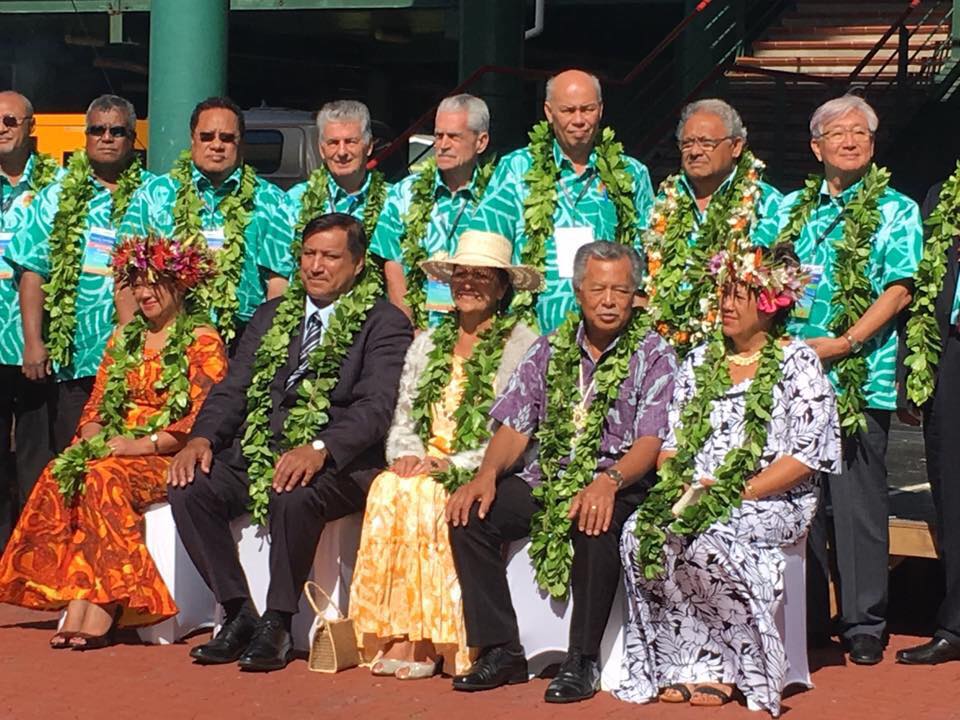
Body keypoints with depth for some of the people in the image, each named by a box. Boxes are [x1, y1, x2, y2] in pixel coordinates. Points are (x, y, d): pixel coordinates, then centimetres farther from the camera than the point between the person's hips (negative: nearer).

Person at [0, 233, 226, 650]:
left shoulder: (202, 341, -1)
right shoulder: (123, 339, 20)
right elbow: (96, 407, 18)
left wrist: (144, 445, -18)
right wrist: (93, 441, -5)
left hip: (170, 458, -6)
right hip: (115, 450, 6)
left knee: (106, 477, -34)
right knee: (60, 475, -25)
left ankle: (103, 609, -36)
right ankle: (78, 601, -34)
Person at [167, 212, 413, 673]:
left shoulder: (385, 324, 0)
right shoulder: (271, 317, 19)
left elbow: (377, 406, -14)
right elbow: (233, 389, 13)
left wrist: (320, 449, -31)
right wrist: (202, 437, -8)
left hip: (341, 463, -6)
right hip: (260, 454, 6)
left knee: (293, 497, -37)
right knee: (189, 488, -19)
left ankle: (277, 624, -20)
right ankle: (238, 614, -9)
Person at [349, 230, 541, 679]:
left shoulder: (523, 346, 0)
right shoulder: (427, 344, 20)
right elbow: (403, 419, 16)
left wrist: (455, 464, -17)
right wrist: (406, 454, -6)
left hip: (481, 475, -5)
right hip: (421, 469, 5)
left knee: (421, 497, -33)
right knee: (387, 489, -28)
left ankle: (425, 643, -29)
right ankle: (396, 637, -29)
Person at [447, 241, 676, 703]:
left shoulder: (653, 354, 0)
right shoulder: (551, 350, 13)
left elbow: (651, 441, -10)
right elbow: (515, 426, 9)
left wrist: (608, 481, -30)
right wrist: (487, 475, -12)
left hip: (618, 484, -4)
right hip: (547, 480, 5)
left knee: (597, 524, -37)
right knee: (470, 515, -18)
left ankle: (582, 661, -24)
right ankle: (501, 651, -13)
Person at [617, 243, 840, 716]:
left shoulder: (797, 363, 1)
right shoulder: (700, 362, 18)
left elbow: (804, 455, -8)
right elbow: (671, 442, 16)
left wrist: (735, 494, -15)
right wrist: (680, 487, -5)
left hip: (773, 502, -5)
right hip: (696, 497, 5)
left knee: (704, 538, -34)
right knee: (640, 533, -25)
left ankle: (724, 667, -19)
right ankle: (691, 663, -21)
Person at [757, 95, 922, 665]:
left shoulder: (896, 211, 4)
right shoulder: (791, 209, 16)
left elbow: (898, 291, -5)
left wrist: (844, 343, -15)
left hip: (859, 378, -4)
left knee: (859, 500, -3)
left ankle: (864, 624, 6)